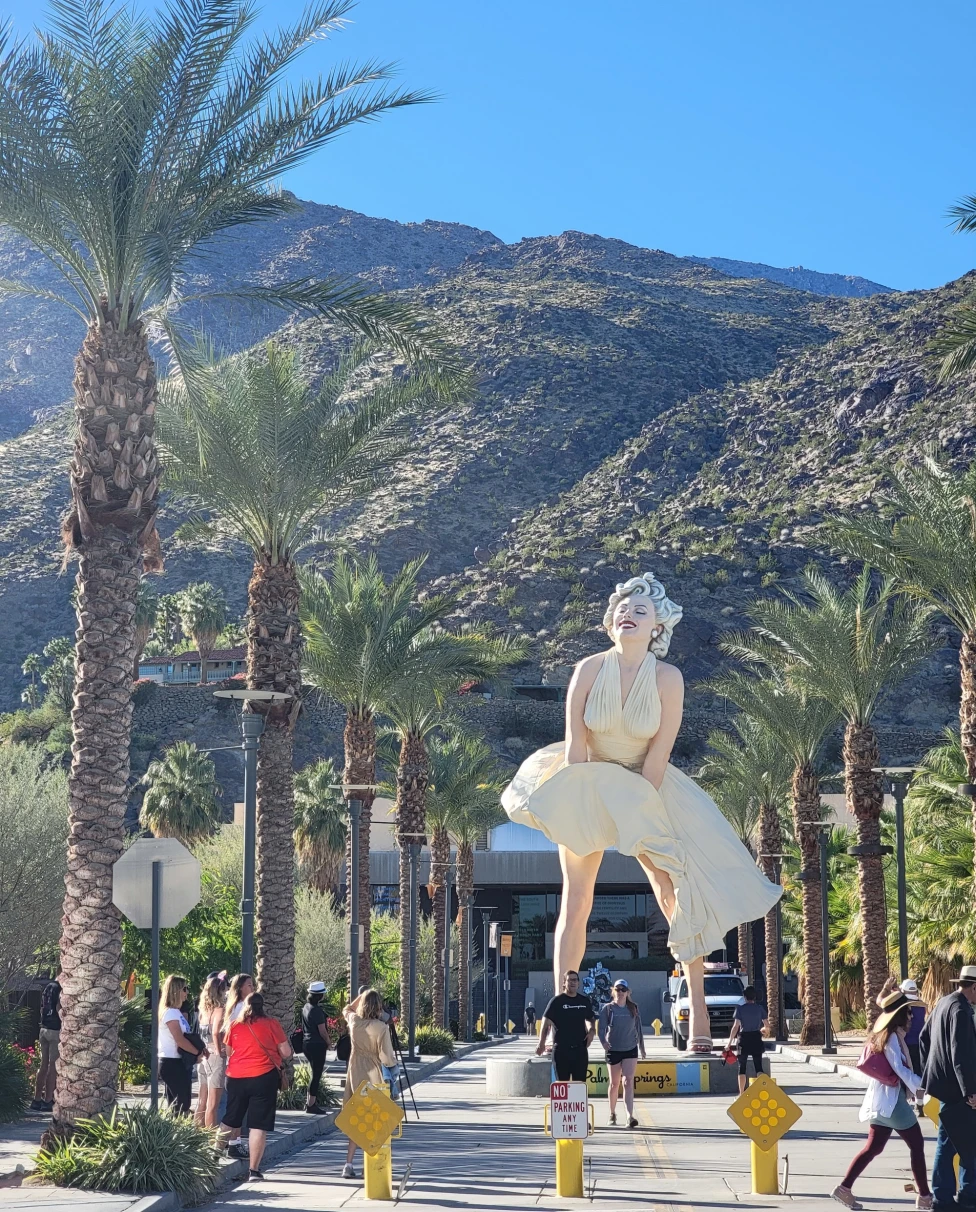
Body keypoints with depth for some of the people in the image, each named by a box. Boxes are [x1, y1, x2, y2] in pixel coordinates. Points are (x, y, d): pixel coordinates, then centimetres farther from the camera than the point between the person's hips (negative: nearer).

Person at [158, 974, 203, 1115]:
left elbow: (185, 1036, 15)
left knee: (176, 1106, 10)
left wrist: (199, 1049, 1)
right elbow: (180, 1040, -20)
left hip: (178, 1063, 10)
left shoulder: (175, 1012, 16)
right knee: (181, 1106, -11)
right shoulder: (170, 1012, -14)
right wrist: (198, 1053, -10)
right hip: (173, 1063, -10)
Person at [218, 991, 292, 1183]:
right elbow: (286, 1053, -2)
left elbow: (227, 1051, 17)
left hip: (236, 1077, 3)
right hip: (264, 1077, -3)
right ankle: (253, 1170, -4)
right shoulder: (271, 1024, -1)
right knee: (258, 1125, -2)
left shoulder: (235, 1025, 7)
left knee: (230, 1122, 19)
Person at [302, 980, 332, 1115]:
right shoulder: (317, 1010, -20)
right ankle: (311, 1105, 0)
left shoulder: (306, 1007, 7)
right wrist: (329, 1043, -1)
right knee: (316, 1074, -2)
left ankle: (310, 1101, 25)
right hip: (317, 1045, -9)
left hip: (307, 1043, 9)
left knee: (314, 1073, 19)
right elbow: (322, 1031, -19)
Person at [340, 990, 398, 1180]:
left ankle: (348, 1164, 8)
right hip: (374, 1079, -4)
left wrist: (362, 996, 25)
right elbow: (387, 1059, -14)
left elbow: (347, 1009, 23)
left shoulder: (354, 1021, -3)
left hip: (355, 1077, 4)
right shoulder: (381, 1028, -15)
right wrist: (394, 1058, 7)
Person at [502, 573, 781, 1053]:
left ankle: (698, 1012, 3)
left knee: (678, 899, -7)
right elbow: (575, 745, -10)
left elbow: (659, 754, -13)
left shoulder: (667, 678, -14)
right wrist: (576, 804, -12)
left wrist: (637, 810, -14)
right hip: (588, 786, 1)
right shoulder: (589, 670, -12)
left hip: (647, 789, 0)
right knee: (575, 902, -1)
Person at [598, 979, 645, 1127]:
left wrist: (641, 1048, 17)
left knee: (628, 1082, -12)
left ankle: (630, 1116, -20)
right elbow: (601, 1027, -9)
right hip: (613, 1050, -1)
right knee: (614, 1083, 11)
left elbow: (638, 1028, 13)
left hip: (630, 1049, 1)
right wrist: (603, 1041, -28)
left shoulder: (633, 1008, 5)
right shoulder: (607, 1009, -2)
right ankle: (612, 1113, 31)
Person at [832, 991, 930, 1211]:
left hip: (880, 1099, 9)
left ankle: (845, 1187, 3)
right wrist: (921, 1083, -6)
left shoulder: (880, 1034, 11)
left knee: (873, 1147, 10)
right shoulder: (892, 1036, -15)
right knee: (916, 1144, 3)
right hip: (891, 1099, -9)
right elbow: (900, 1069, -17)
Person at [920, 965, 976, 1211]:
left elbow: (924, 1037, 19)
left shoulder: (944, 1003, 11)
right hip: (954, 1087, -10)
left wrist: (928, 1071, 23)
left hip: (943, 1082, 10)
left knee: (948, 1141, 14)